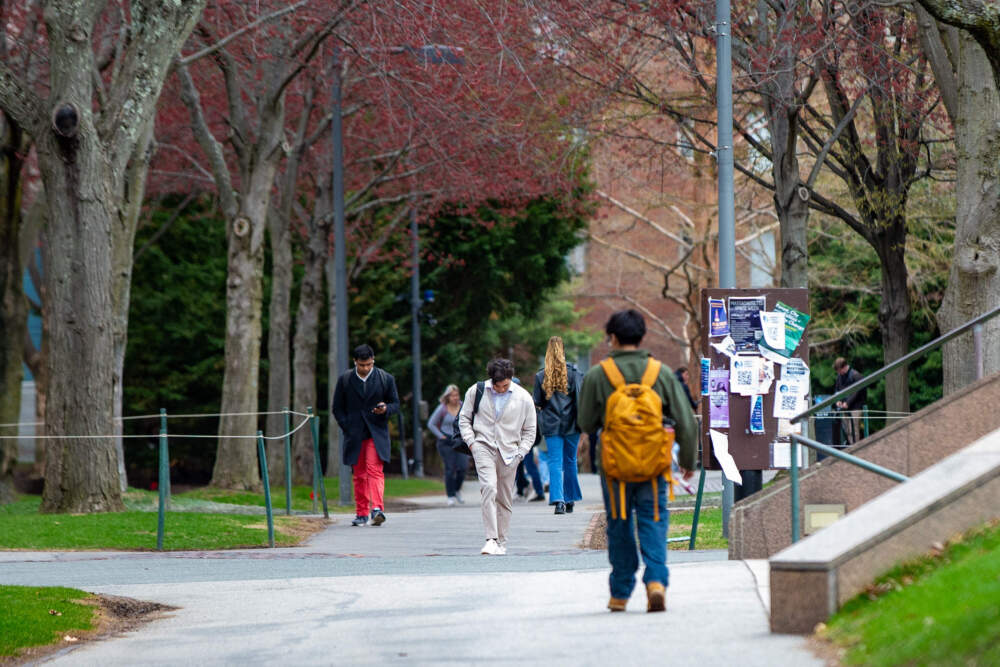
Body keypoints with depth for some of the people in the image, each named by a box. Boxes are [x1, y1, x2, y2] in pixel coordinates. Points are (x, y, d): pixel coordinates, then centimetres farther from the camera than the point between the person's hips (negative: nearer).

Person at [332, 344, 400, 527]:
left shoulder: (386, 379, 4)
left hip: (377, 433, -2)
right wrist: (347, 428, -2)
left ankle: (377, 509, -27)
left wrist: (385, 409, -13)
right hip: (354, 434, 2)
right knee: (359, 475, 5)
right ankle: (362, 513, 12)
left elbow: (395, 403, 10)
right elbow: (337, 408, 10)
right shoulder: (344, 380, 5)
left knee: (375, 470, -17)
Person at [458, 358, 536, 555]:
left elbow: (529, 431, 9)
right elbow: (464, 418, 11)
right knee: (489, 487, -22)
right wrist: (471, 442, -2)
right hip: (484, 447, -2)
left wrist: (520, 453, -1)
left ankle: (501, 542, 17)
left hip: (508, 452, 2)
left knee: (505, 498, 4)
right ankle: (491, 539, -25)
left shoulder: (523, 398, 1)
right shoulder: (476, 392, 0)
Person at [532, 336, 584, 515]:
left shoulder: (541, 376, -2)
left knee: (555, 462, -2)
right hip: (570, 423, 0)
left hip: (551, 425, 0)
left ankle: (558, 499, -19)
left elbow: (537, 402, 0)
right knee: (570, 461, 13)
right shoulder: (573, 372, -5)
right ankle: (570, 500, 21)